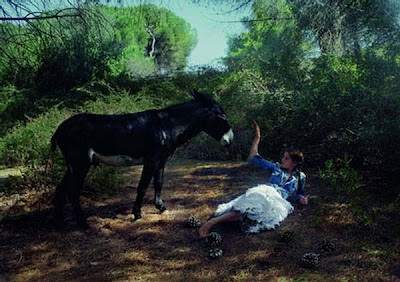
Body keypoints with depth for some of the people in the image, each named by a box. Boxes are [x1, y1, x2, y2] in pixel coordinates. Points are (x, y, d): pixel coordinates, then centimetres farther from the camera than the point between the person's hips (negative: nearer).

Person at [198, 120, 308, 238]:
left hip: (278, 200, 1)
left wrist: (301, 198, 9)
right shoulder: (277, 167, 19)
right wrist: (257, 136, 14)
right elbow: (253, 158, 18)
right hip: (265, 192, -1)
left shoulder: (301, 177, 20)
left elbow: (300, 193, 35)